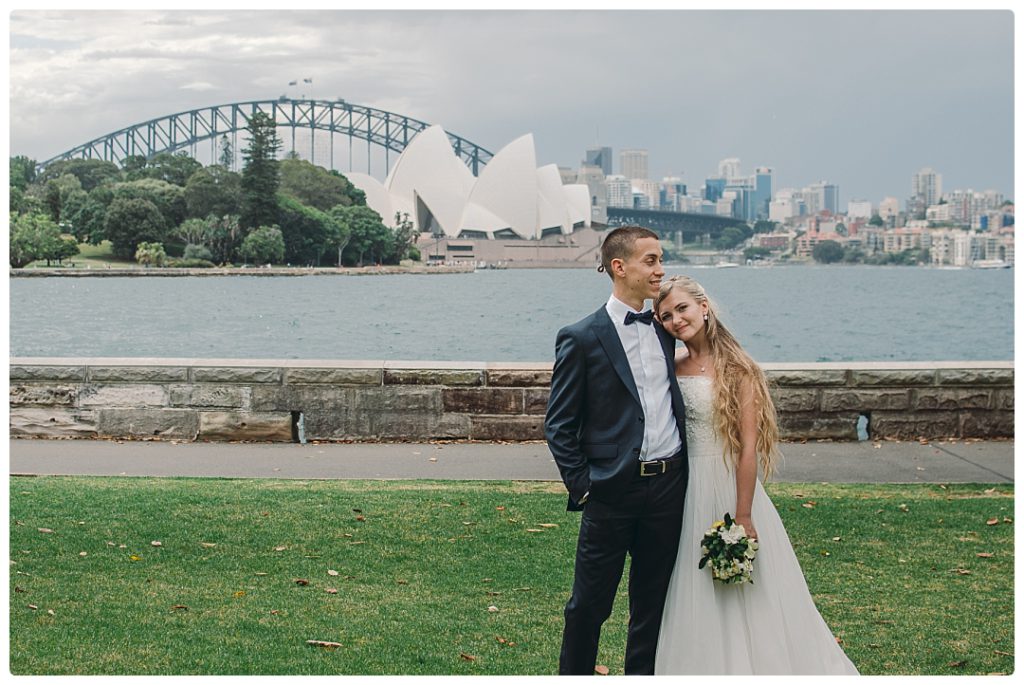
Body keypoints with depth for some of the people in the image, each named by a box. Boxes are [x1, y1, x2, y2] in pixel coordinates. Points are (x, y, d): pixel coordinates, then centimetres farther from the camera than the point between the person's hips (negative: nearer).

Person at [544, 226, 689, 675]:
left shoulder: (663, 331, 10)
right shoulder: (581, 338, -7)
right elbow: (559, 425, -5)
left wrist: (683, 470, 12)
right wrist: (581, 486, -9)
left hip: (669, 485, 5)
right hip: (612, 491, -5)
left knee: (652, 603, 14)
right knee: (589, 605, 6)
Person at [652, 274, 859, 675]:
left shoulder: (737, 370, -11)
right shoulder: (670, 368, 5)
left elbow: (748, 447, -15)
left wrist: (743, 517, -18)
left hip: (728, 487, -5)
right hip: (685, 492, 5)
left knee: (745, 597, 4)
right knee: (696, 597, 14)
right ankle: (709, 668, 29)